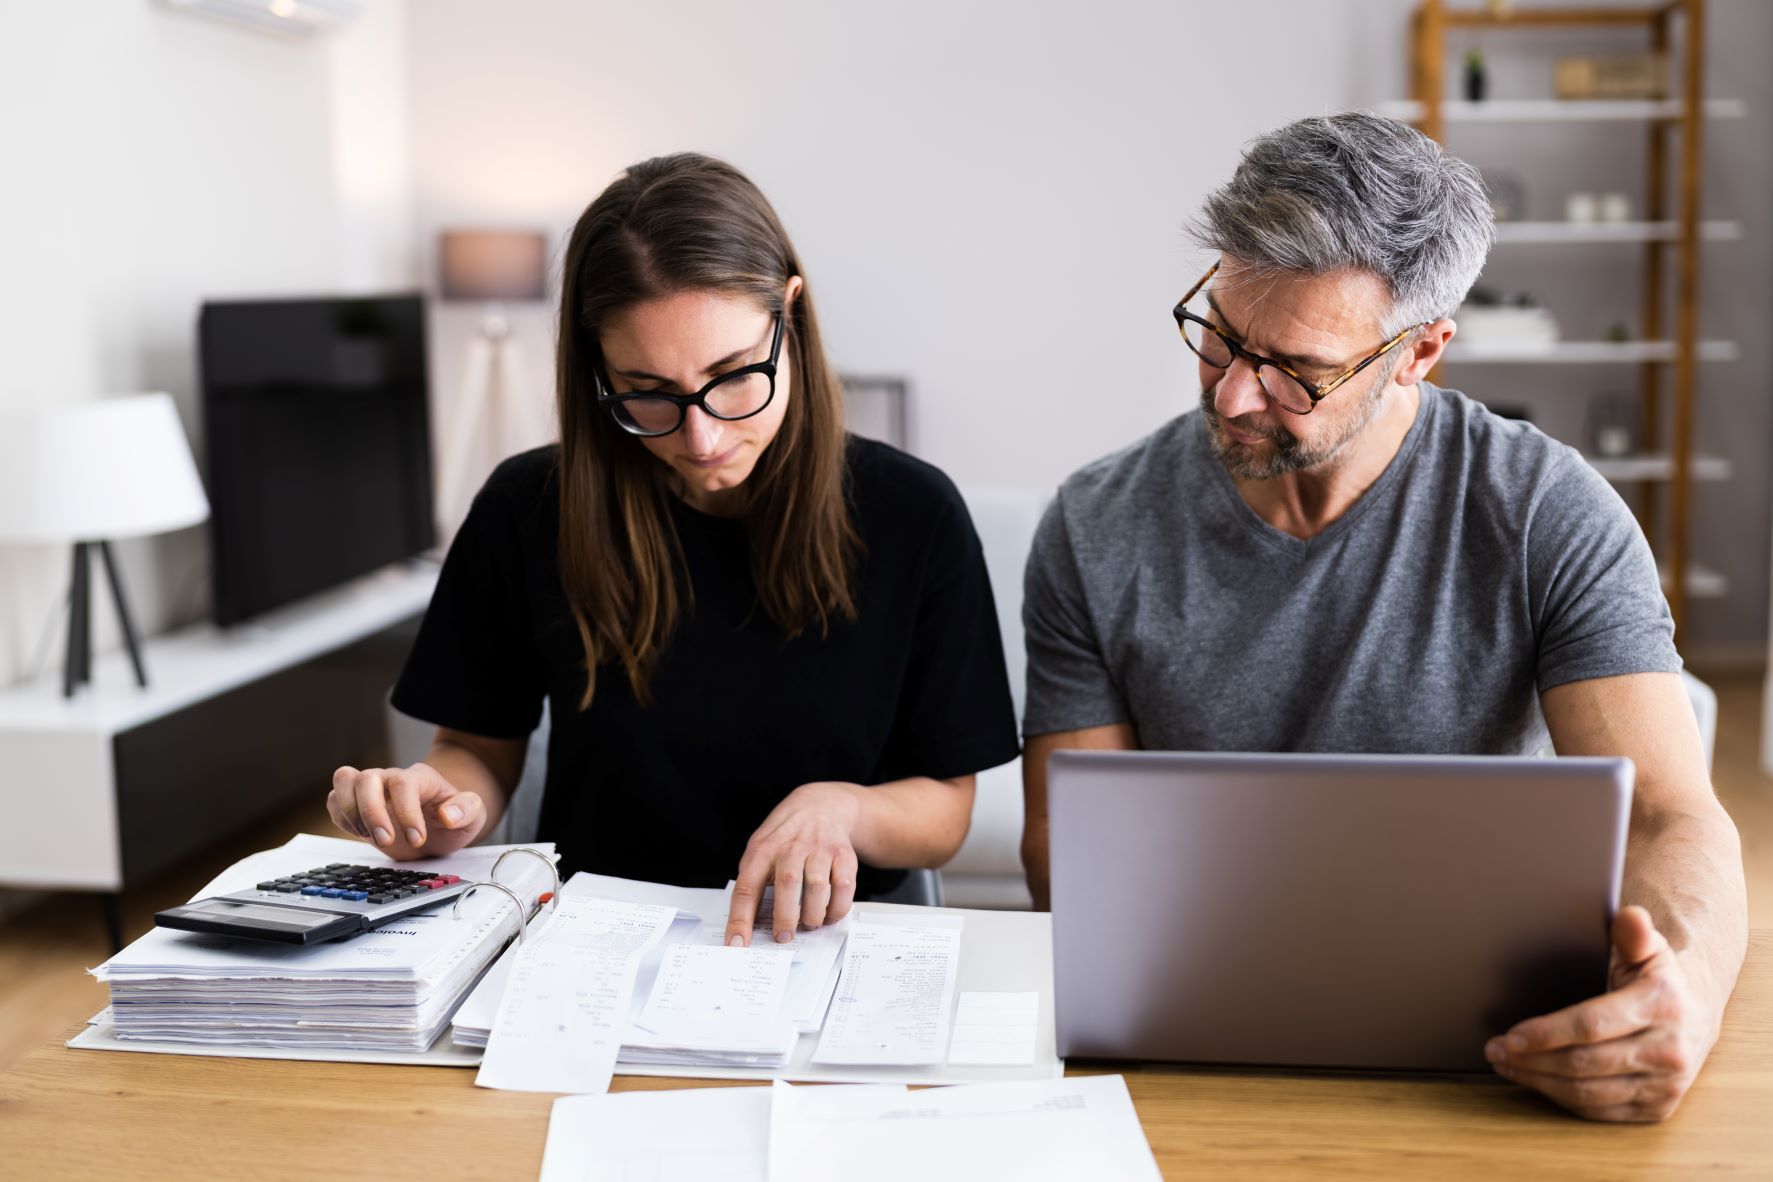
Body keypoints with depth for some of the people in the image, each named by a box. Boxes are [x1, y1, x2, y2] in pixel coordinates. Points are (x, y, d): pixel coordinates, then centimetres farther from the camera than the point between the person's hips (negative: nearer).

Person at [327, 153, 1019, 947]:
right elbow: (480, 748, 8)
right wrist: (448, 805, -15)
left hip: (816, 942, -1)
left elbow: (945, 809, 0)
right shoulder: (529, 510, -5)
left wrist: (843, 809, -21)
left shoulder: (913, 516, -8)